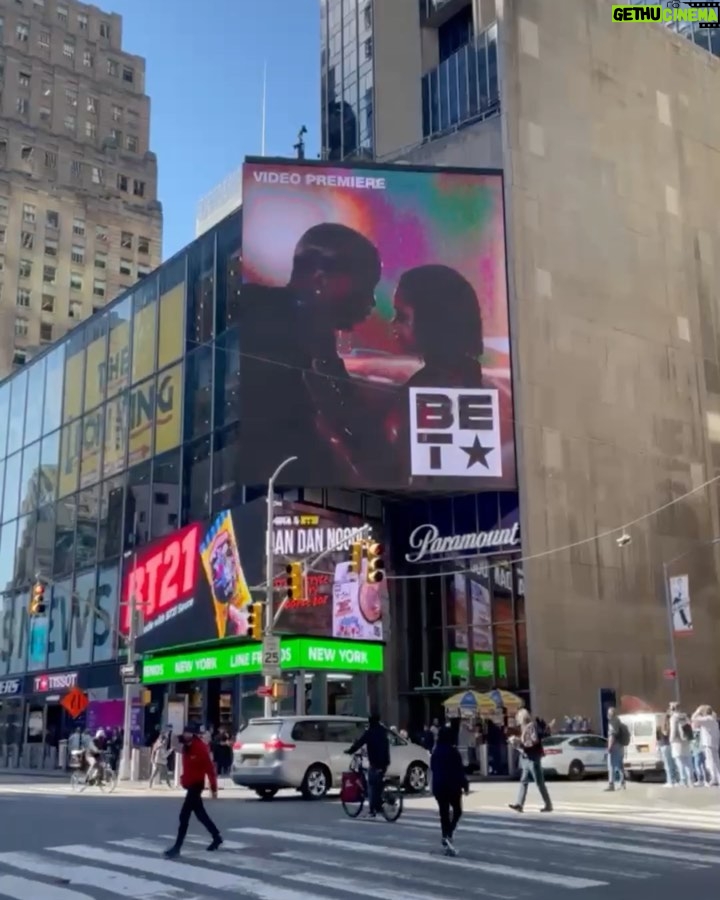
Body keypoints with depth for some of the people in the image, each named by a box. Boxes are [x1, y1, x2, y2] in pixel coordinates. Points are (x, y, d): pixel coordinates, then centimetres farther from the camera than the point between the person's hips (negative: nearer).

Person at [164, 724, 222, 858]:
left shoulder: (201, 748, -19)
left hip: (196, 785, -9)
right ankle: (216, 837, 31)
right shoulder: (186, 747, 6)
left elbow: (210, 768, -19)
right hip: (190, 784, 9)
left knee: (184, 816, -10)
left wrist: (213, 788, -19)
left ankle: (177, 847, -6)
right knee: (200, 814, 17)